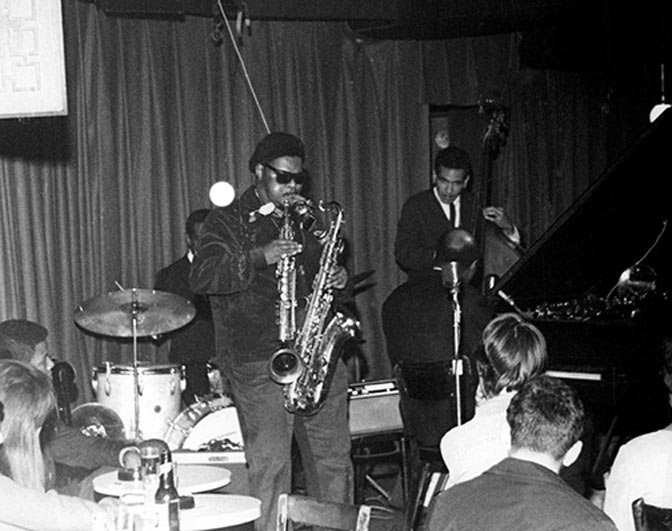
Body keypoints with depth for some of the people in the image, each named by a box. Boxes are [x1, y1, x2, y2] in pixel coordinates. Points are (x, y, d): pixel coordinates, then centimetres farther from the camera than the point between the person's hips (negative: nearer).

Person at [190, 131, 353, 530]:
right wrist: (260, 258, -26)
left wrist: (338, 277, 8)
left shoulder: (308, 219, 19)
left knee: (334, 459, 8)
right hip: (260, 362, -5)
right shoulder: (229, 222, 1)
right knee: (270, 465, -5)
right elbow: (202, 276, -14)